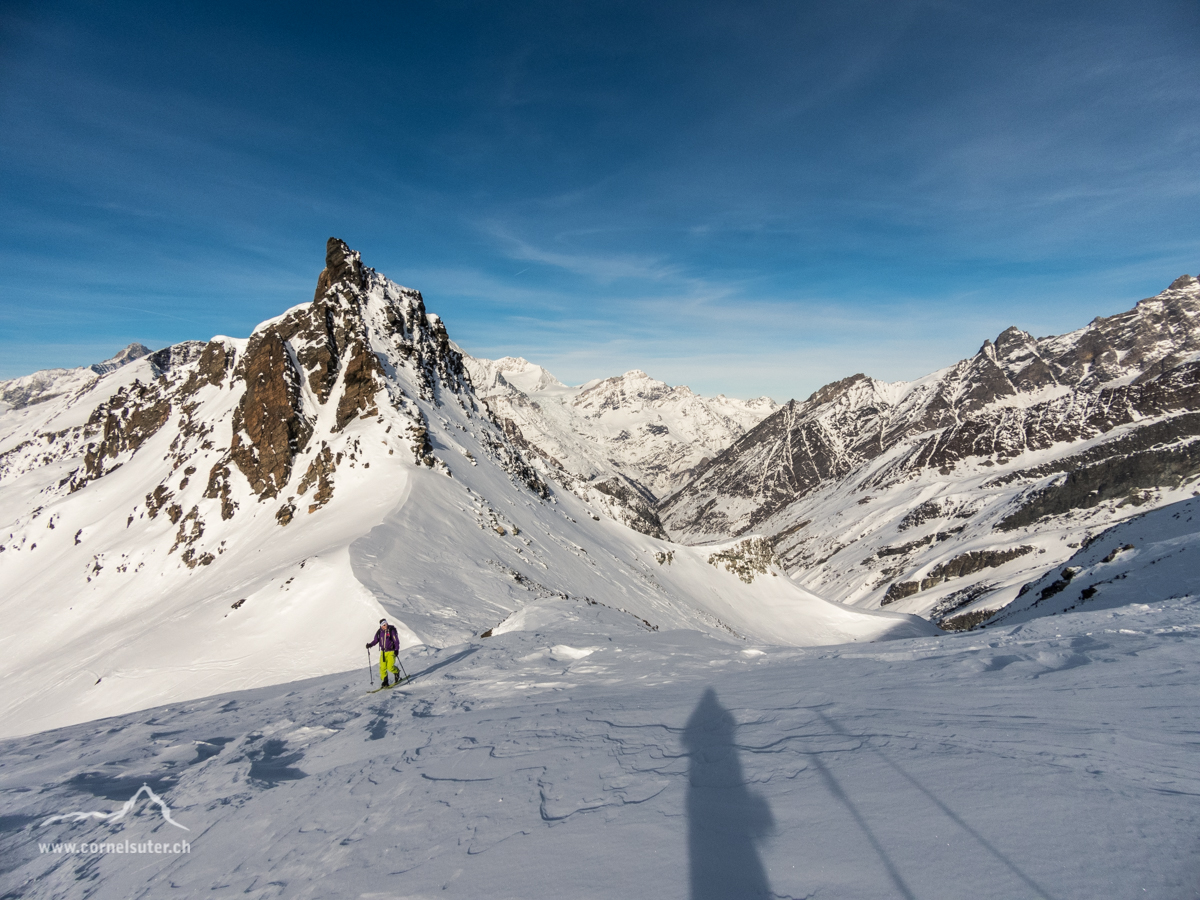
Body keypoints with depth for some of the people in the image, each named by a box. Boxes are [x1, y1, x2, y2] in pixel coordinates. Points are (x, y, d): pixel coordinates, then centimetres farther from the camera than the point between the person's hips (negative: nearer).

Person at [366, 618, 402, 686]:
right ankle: (385, 682, 13)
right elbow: (375, 640, 12)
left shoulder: (391, 630, -11)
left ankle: (397, 672, 20)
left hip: (391, 651, -4)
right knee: (382, 668, -1)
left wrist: (396, 649, -18)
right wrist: (370, 645, -6)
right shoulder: (379, 632, 2)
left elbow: (396, 640, -11)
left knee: (390, 667, -11)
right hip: (383, 652, 5)